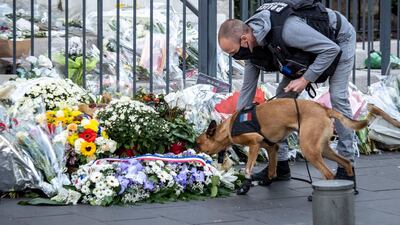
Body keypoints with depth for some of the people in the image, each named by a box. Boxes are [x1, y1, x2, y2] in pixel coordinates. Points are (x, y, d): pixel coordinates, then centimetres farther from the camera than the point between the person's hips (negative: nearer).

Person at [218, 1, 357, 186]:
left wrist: (306, 79, -32)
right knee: (283, 97, -2)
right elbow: (248, 88, -5)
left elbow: (331, 49, -35)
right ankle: (279, 165, 3)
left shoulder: (286, 29, -43)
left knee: (338, 97, -17)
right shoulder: (252, 46, -17)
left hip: (338, 39, -7)